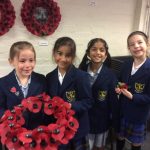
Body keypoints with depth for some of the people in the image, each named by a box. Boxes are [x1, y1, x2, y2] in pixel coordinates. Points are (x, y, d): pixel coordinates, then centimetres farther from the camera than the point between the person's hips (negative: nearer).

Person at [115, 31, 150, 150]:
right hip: (123, 110, 5)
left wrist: (132, 96, -28)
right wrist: (118, 89, -10)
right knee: (120, 137, 22)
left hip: (139, 114, -4)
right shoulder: (126, 65, -2)